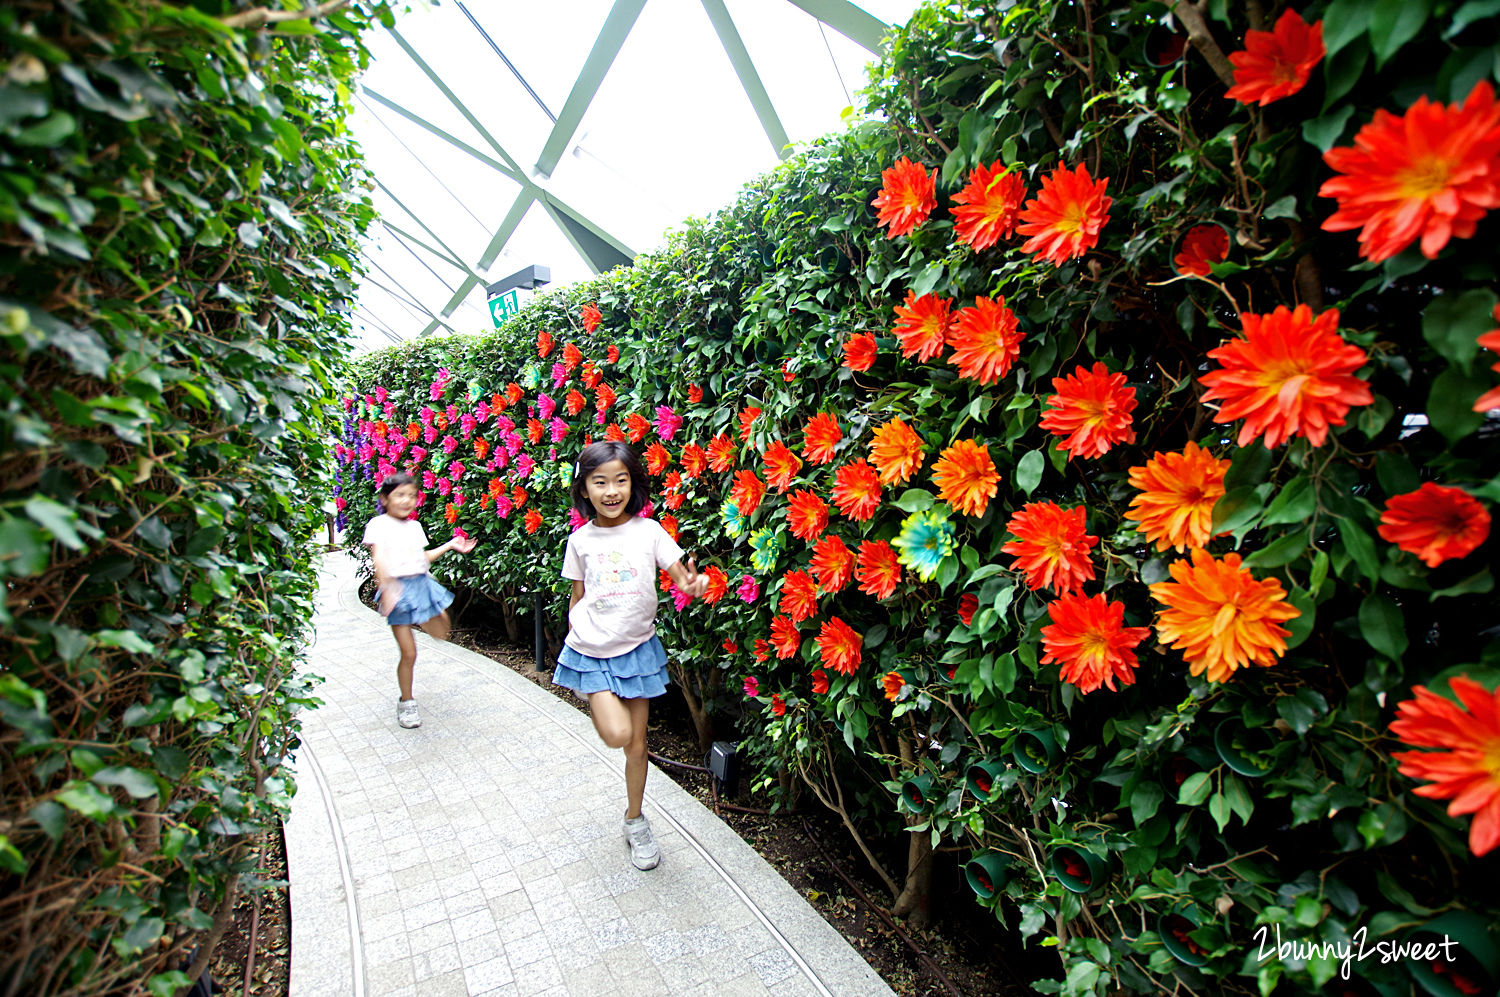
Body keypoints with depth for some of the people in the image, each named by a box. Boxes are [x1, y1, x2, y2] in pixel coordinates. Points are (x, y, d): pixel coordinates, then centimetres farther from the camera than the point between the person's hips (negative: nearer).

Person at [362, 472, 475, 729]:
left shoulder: (415, 526, 13)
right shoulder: (379, 524, -7)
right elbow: (378, 558, -20)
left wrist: (451, 545, 18)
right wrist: (386, 585, -34)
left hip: (422, 584, 6)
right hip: (398, 589, -6)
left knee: (441, 632, 10)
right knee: (409, 653, -1)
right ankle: (406, 702, 18)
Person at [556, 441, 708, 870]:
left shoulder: (648, 531, -8)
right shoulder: (580, 540, -2)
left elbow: (682, 576, -10)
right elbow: (578, 596, 10)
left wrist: (694, 584, -31)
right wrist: (574, 635, 8)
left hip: (637, 647, 0)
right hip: (591, 650, 0)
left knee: (637, 744, 10)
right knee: (616, 734, -17)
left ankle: (635, 822, 35)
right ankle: (600, 705, 18)